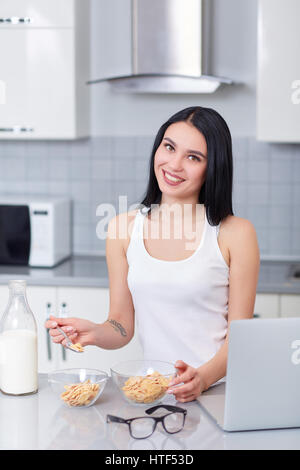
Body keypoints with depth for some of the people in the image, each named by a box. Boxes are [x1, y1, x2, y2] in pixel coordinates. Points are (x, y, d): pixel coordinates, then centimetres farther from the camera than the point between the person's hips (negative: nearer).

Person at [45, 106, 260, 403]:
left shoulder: (235, 234, -2)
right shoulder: (123, 229, 7)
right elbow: (122, 326, 11)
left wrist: (204, 377, -20)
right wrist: (94, 333, -11)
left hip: (218, 390, -3)